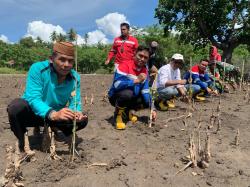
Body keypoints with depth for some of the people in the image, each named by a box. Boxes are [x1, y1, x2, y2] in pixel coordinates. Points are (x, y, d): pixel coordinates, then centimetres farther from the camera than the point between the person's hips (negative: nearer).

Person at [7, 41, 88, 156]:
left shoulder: (75, 78, -10)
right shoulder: (38, 69, -23)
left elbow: (75, 103, -13)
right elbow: (33, 99, -32)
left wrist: (76, 113, -39)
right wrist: (53, 114, -50)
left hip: (56, 116, 4)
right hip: (32, 113, -3)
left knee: (82, 120, -14)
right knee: (17, 106, -35)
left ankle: (51, 130, 14)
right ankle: (22, 141, -5)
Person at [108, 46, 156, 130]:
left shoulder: (145, 71, -1)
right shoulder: (125, 65, -22)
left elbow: (145, 91, -2)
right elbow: (117, 84, -35)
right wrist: (136, 80, -33)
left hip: (132, 97, 7)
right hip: (115, 96, -7)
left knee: (147, 102, -7)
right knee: (127, 93, -37)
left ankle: (128, 111, 15)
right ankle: (118, 115, -9)